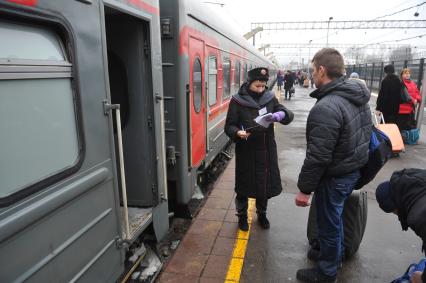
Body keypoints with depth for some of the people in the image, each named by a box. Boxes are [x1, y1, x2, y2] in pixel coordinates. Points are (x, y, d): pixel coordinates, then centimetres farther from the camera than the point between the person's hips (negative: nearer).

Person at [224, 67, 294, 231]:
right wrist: (238, 133, -30)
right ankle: (242, 216, 33)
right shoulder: (237, 101, -8)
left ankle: (262, 214, 40)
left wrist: (281, 115, -22)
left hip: (266, 151, 4)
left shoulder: (269, 98, 2)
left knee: (265, 183, 16)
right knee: (244, 185, 9)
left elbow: (289, 115, 1)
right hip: (246, 152, -3)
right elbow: (229, 126, -8)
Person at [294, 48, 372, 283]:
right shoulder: (359, 97, 3)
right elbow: (363, 135, 13)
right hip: (354, 170, 9)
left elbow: (318, 156, -27)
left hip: (334, 177, -9)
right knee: (334, 219, 26)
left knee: (328, 224, 10)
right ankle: (334, 255, 47)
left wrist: (305, 189, -18)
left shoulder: (326, 108, -28)